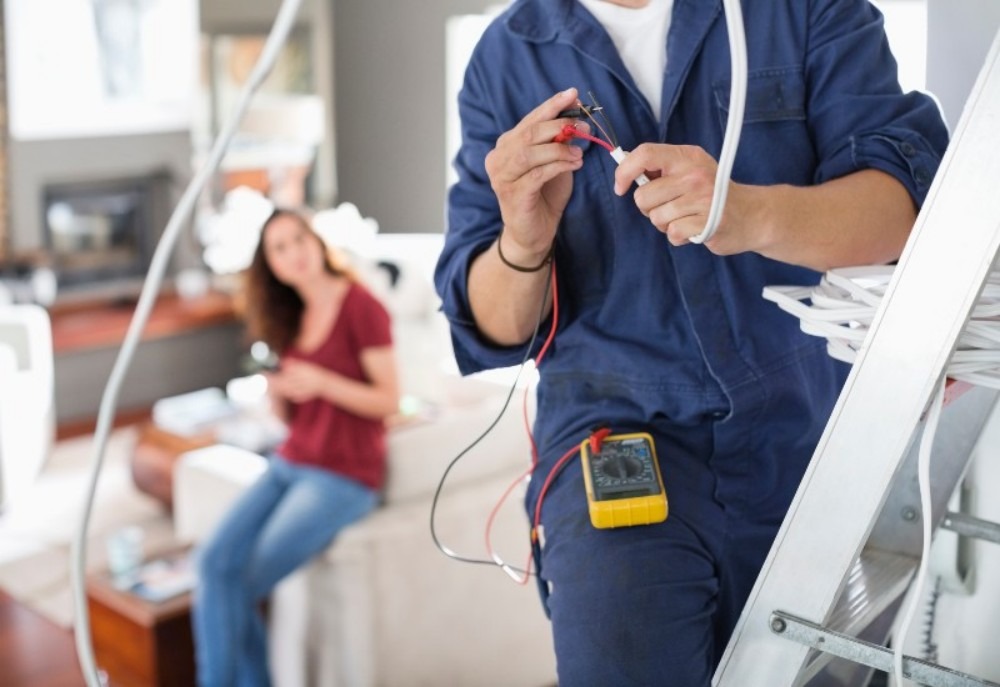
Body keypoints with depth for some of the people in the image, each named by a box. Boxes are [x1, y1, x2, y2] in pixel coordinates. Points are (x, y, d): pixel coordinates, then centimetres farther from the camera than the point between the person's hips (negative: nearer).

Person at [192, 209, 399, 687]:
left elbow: (389, 400, -10)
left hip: (344, 477, -6)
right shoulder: (290, 317, 12)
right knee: (215, 562, -14)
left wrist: (321, 382, -23)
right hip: (290, 463, 6)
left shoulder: (360, 306, -9)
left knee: (243, 585, -13)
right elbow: (290, 416, 15)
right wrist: (276, 392, -7)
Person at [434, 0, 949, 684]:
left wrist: (753, 216, -29)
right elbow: (493, 328, 5)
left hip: (813, 418, 2)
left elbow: (916, 193, -10)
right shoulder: (507, 55, 5)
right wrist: (522, 243, -18)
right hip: (618, 418, -1)